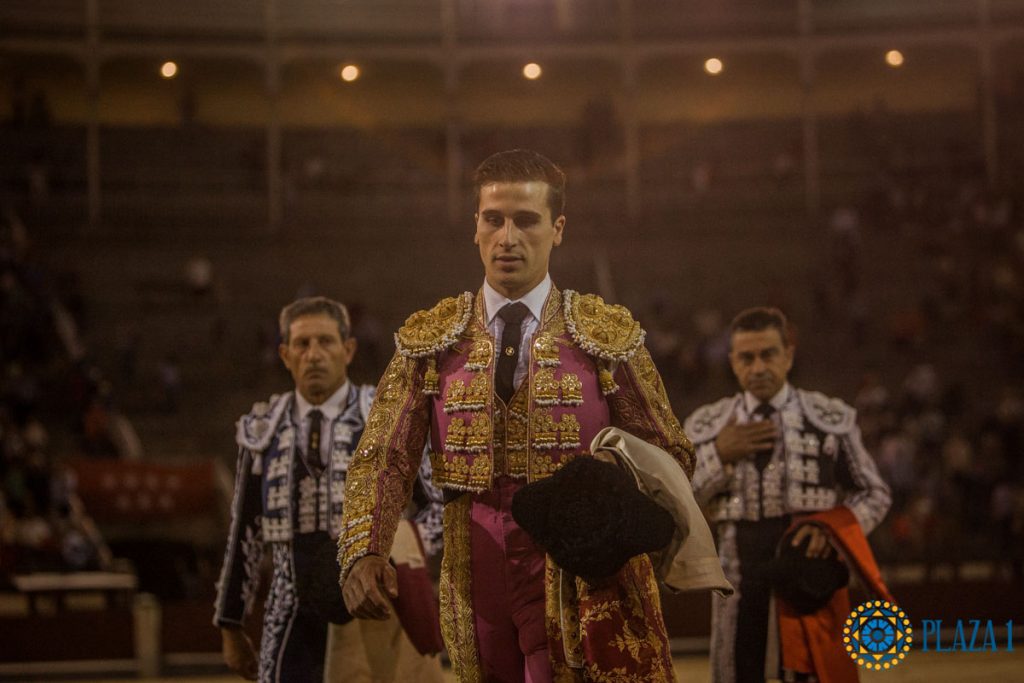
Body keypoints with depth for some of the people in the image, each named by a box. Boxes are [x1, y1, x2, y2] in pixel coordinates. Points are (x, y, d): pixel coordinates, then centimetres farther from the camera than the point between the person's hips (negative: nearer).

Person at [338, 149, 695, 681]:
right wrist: (362, 553, -18)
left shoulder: (609, 334, 4)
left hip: (582, 583, -2)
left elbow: (669, 455, 6)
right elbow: (383, 459, 0)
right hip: (478, 588, 2)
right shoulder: (428, 340, 7)